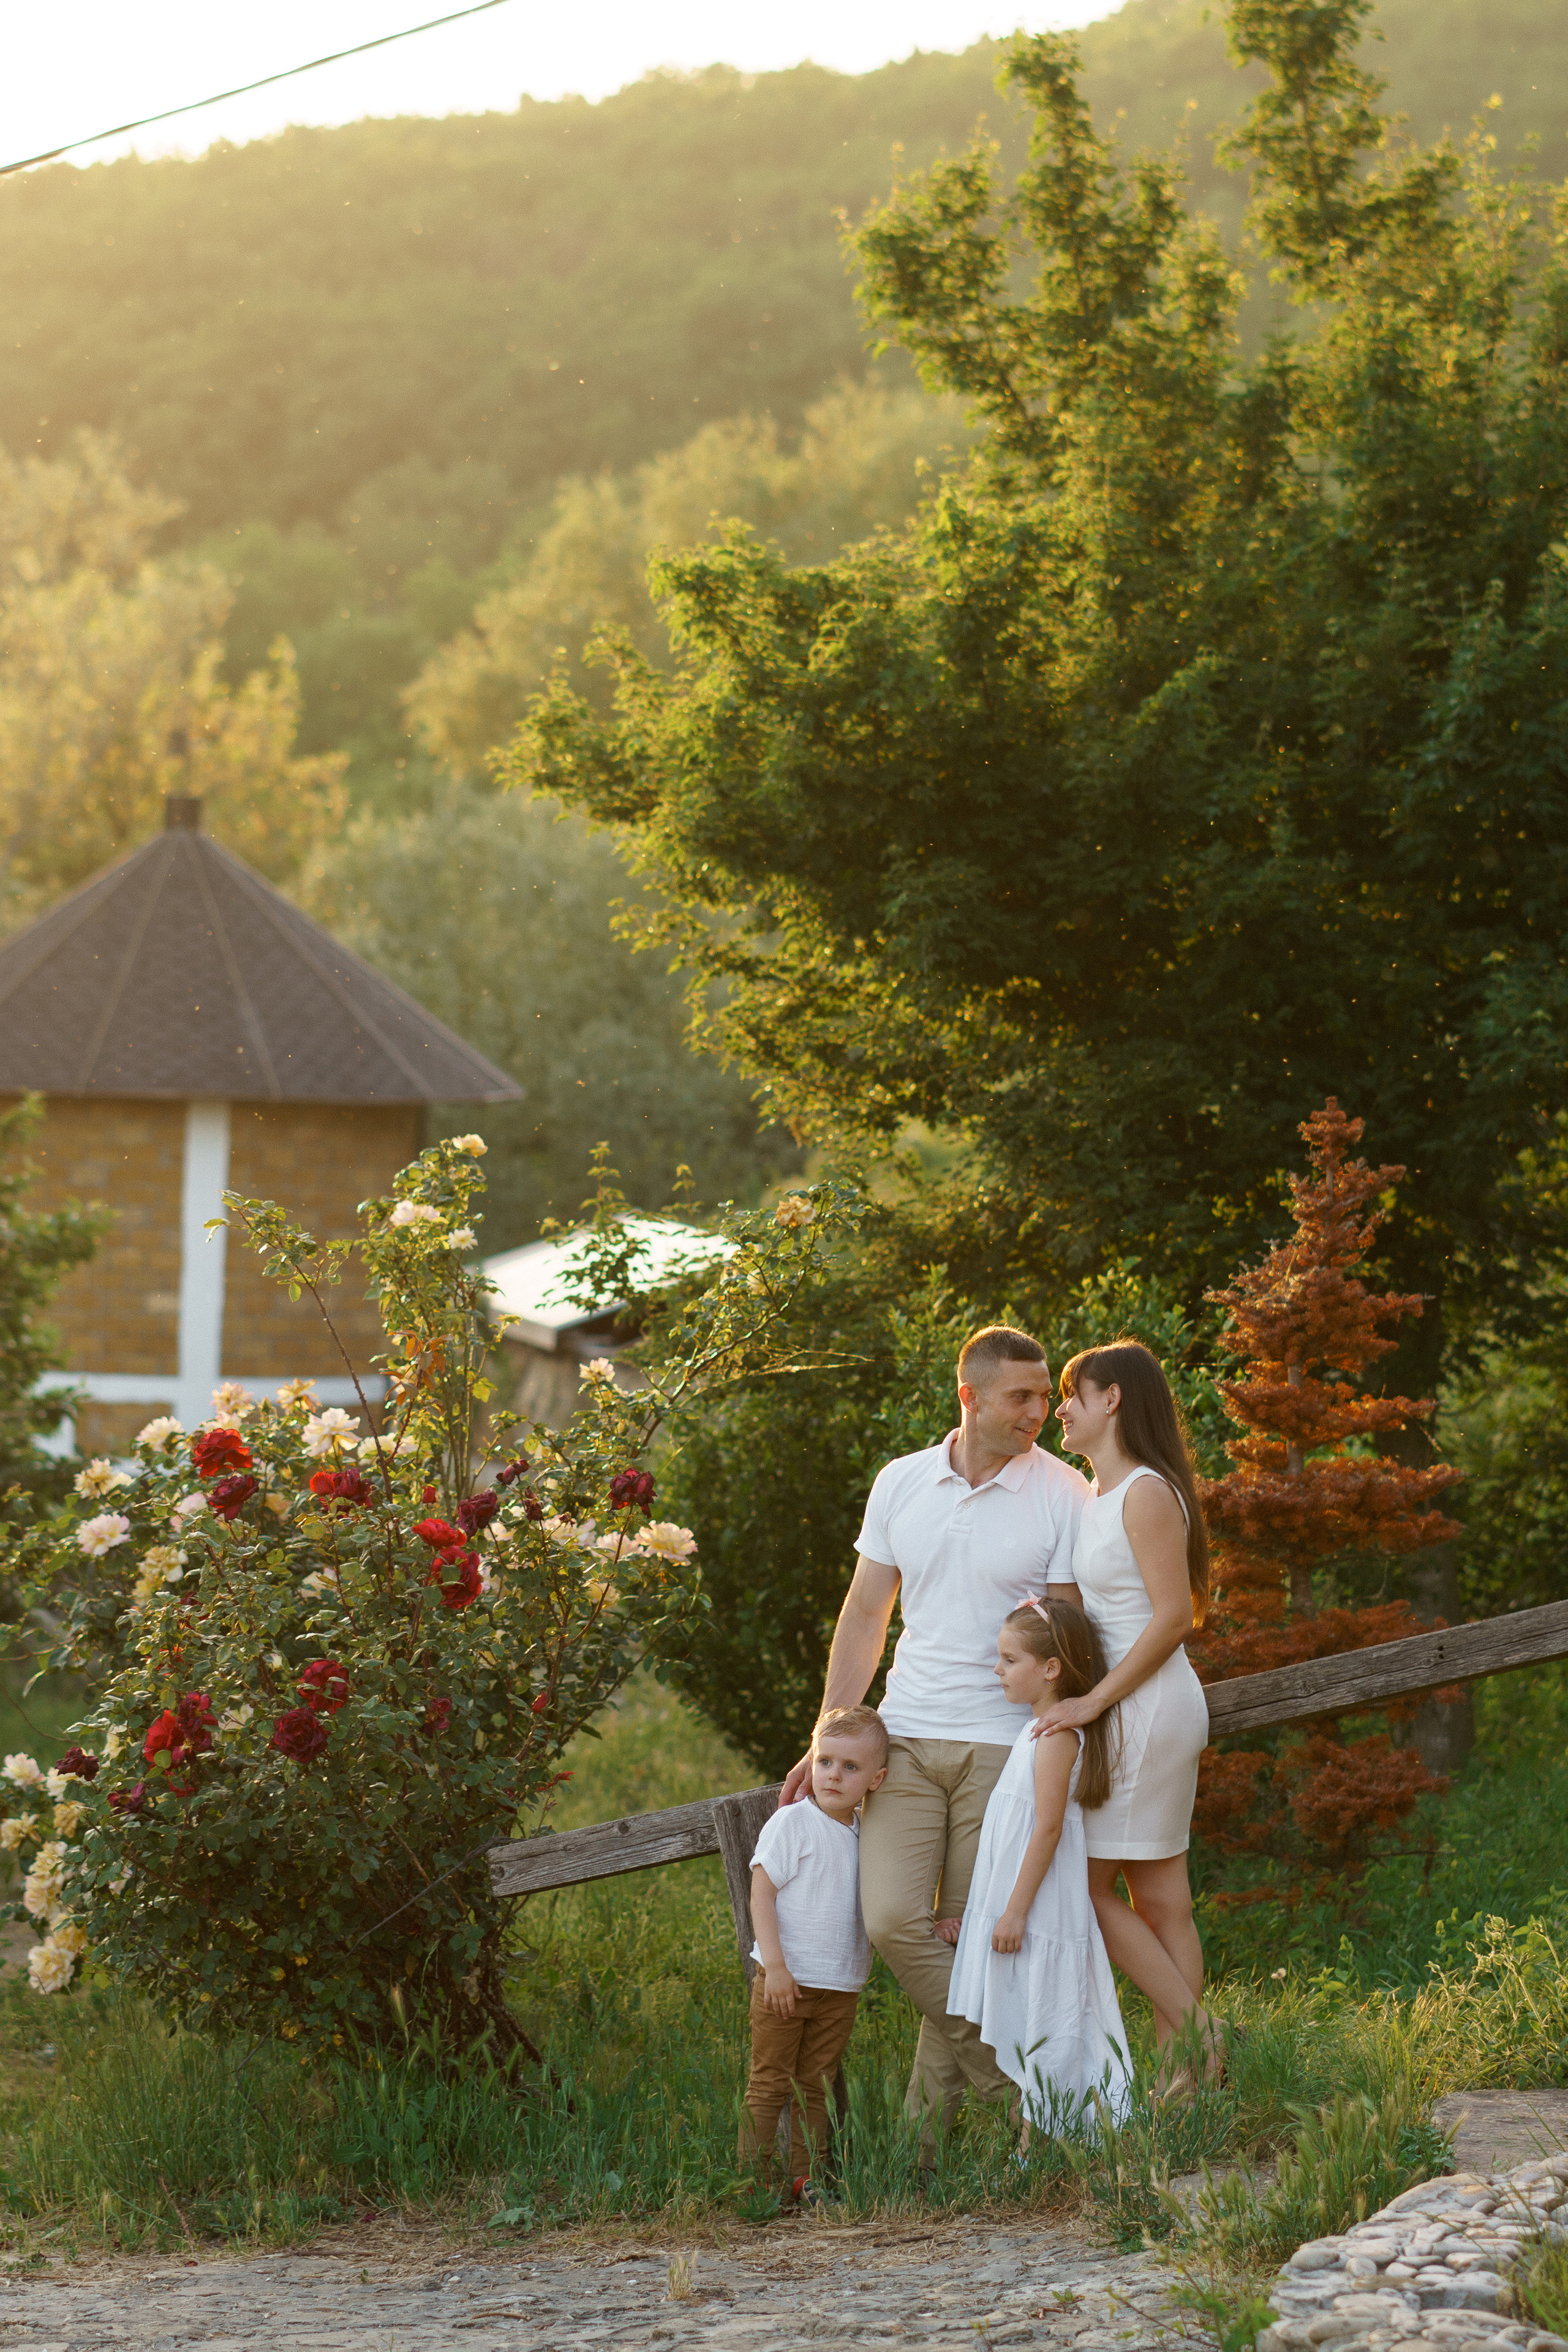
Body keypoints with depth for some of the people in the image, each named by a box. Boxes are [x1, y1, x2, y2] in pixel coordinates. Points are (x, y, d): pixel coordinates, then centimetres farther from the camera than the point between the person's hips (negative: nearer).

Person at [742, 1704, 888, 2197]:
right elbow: (761, 1893, -12)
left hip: (840, 1989, 5)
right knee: (770, 2083, -1)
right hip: (786, 1981, -5)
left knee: (815, 2087, 9)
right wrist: (775, 1964, -18)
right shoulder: (793, 1823, -9)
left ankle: (802, 2178, 14)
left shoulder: (867, 1835, 9)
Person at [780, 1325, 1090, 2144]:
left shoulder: (1064, 1494, -3)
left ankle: (929, 2117, 12)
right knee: (893, 1920, -11)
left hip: (1005, 1745, -3)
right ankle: (1017, 2082, 1)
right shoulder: (901, 1484, 7)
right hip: (907, 1738, 3)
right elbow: (863, 1618, 14)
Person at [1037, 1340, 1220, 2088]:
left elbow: (1173, 1616, -19)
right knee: (1159, 1899, 7)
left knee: (1085, 1881, -7)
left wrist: (1094, 1701, -20)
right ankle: (1182, 2074, 8)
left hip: (1149, 1708, -10)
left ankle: (1196, 2032, -3)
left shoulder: (1146, 1494, -14)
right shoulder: (1096, 1496, 15)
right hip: (1127, 1711, 10)